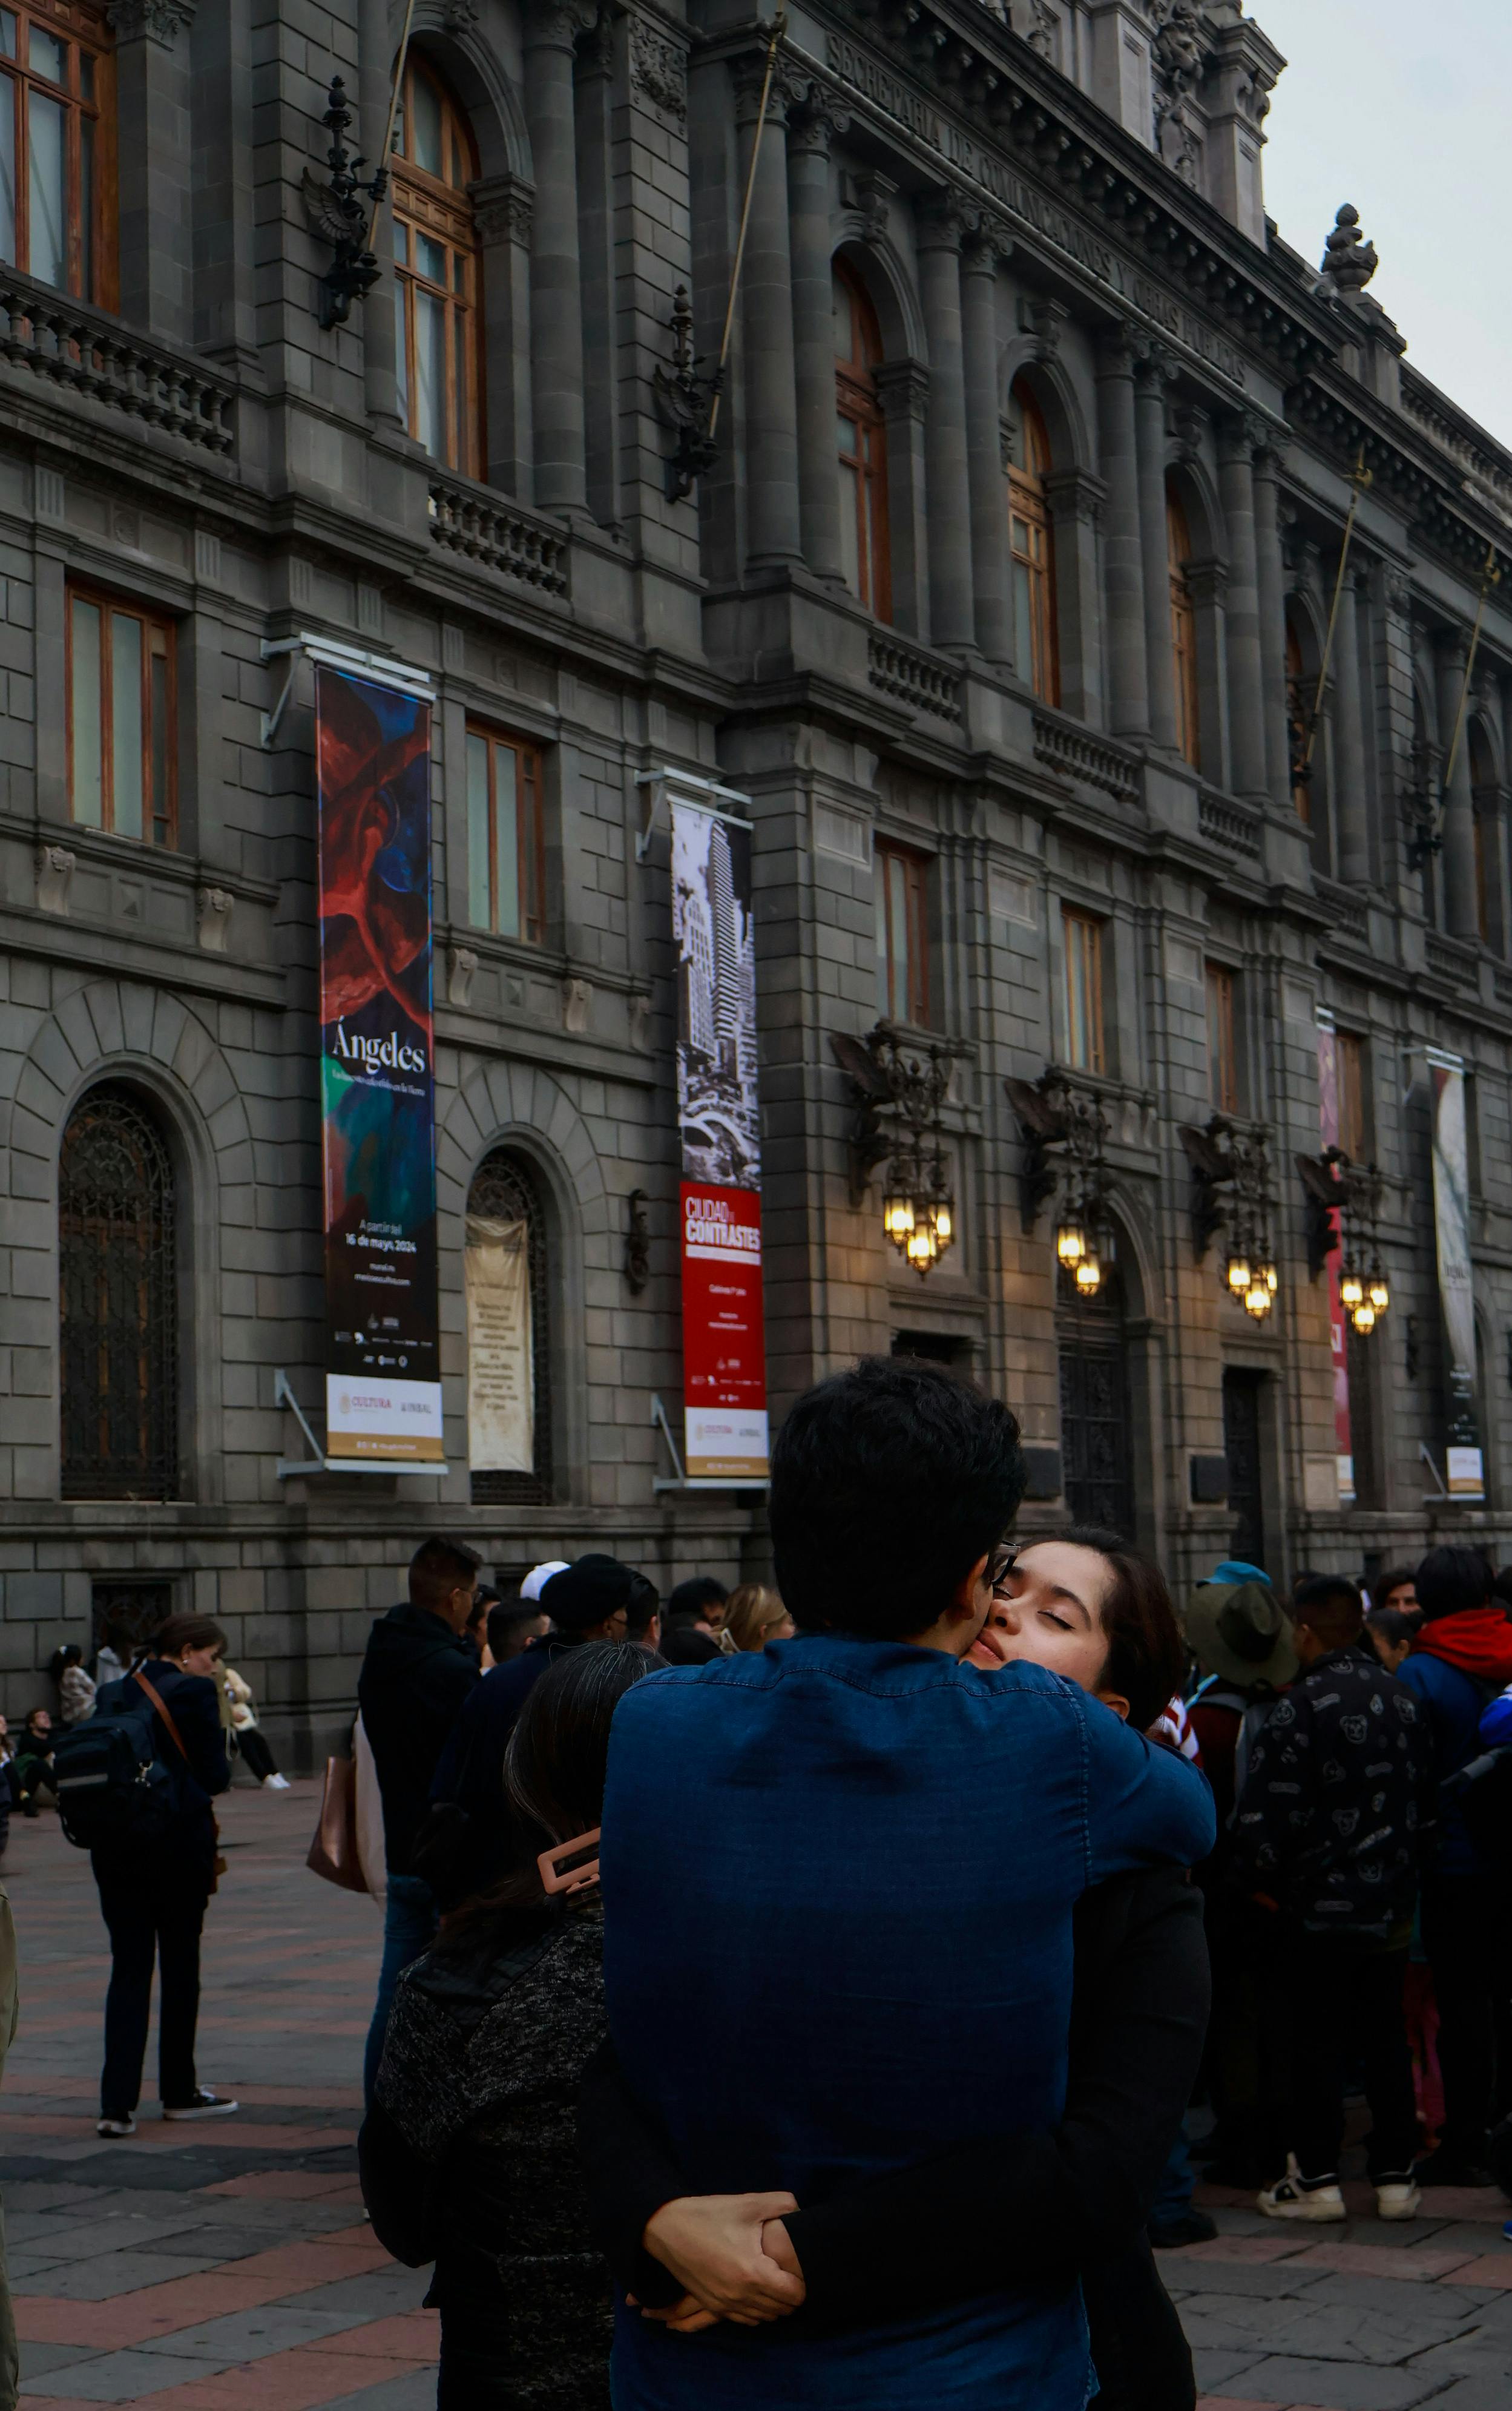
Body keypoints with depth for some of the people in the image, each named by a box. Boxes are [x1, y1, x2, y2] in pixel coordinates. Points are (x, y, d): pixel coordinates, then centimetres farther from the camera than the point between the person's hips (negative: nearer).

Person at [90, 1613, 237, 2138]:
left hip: (117, 1851, 4)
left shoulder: (111, 1695, 7)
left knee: (129, 1969, 4)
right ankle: (178, 2090, 21)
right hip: (181, 1846, -4)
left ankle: (117, 2103, -5)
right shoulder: (194, 1692, -10)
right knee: (180, 1967, 10)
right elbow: (214, 1775, -9)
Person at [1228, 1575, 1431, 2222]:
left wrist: (1254, 1880, -3)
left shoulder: (1297, 1710, -17)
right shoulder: (1403, 1701, 4)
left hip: (1319, 1907, -5)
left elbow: (1266, 1812, -18)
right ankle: (1395, 2177, 14)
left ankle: (1317, 2179, 8)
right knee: (1386, 2036, 11)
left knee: (1318, 2041, 3)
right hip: (1392, 1902, 6)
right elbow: (1424, 1799, 14)